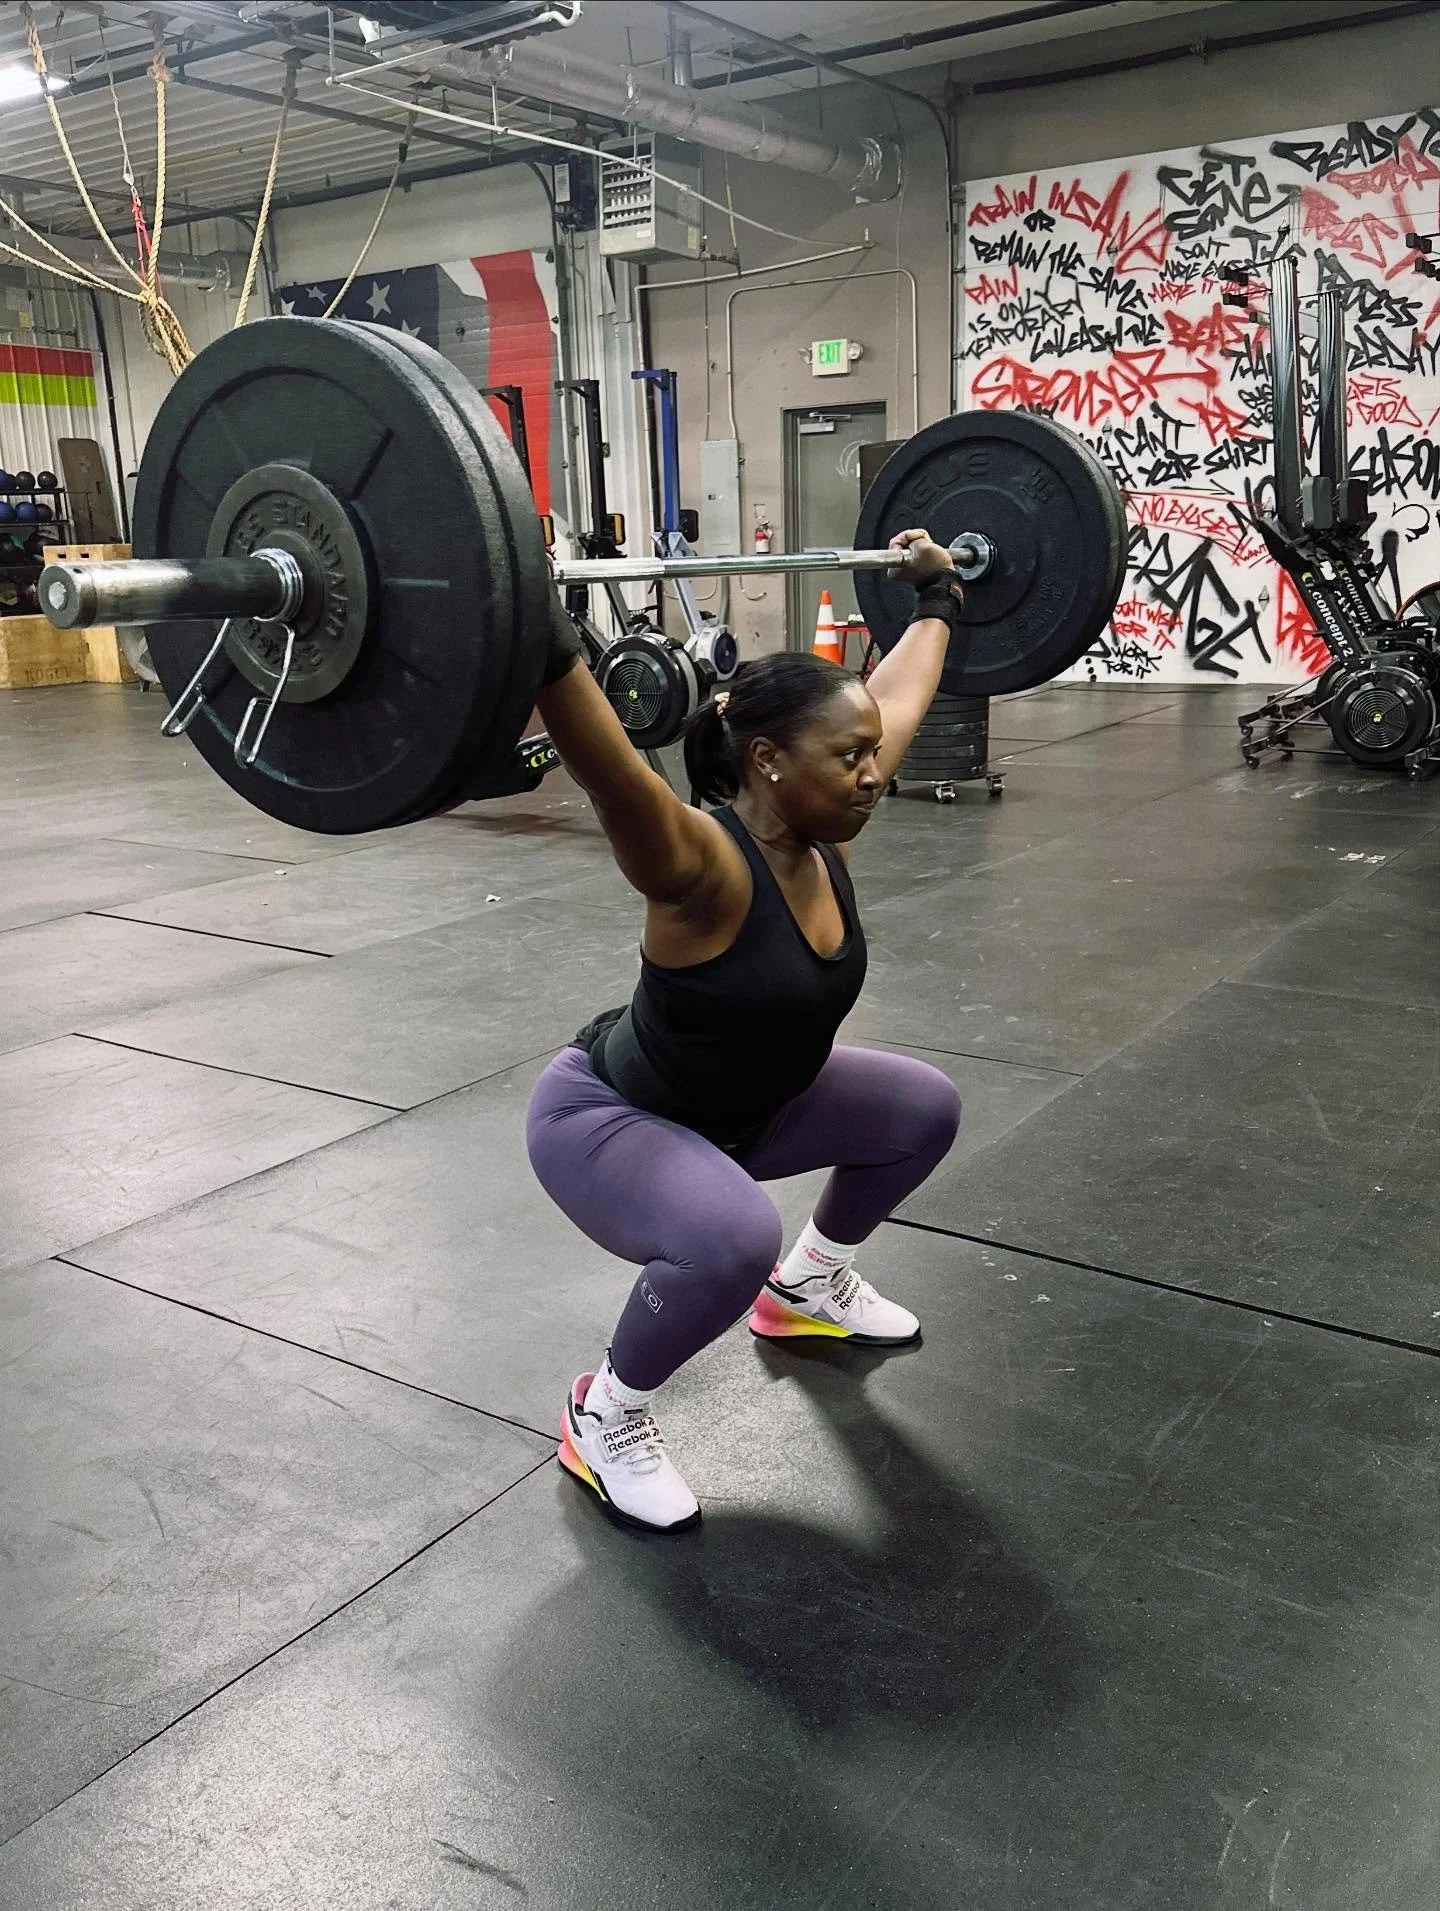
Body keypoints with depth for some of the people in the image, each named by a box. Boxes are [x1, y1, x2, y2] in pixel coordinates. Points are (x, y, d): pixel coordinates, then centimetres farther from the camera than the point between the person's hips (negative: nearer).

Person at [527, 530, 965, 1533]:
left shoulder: (823, 836, -12)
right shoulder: (703, 869, -33)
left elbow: (897, 696, 4)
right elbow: (611, 773, -55)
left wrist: (938, 597, 14)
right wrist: (538, 640, -68)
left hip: (745, 1100, 8)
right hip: (604, 1118, -8)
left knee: (925, 1106, 11)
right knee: (733, 1237, -37)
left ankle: (810, 1283, 32)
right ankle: (605, 1416, -7)